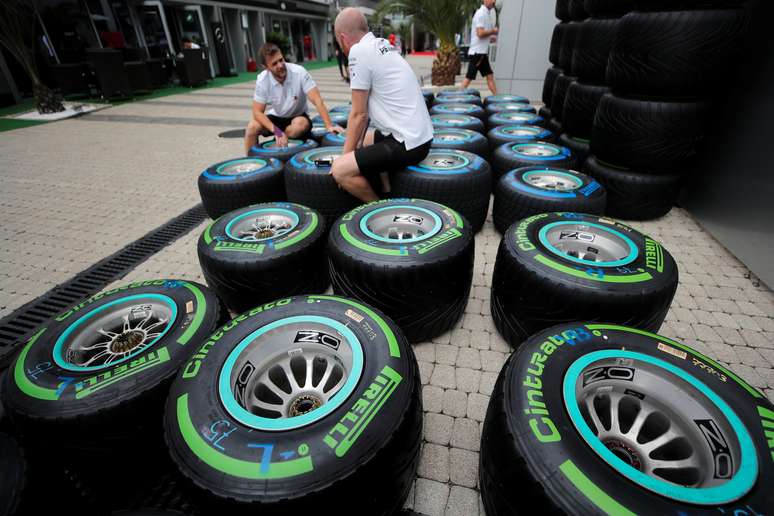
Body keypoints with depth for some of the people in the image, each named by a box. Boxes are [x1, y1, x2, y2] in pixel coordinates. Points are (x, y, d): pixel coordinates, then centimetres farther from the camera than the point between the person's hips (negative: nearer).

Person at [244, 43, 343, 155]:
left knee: (302, 124, -35)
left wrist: (329, 125, -40)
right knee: (252, 127, -25)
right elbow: (257, 112, -17)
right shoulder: (262, 80, -17)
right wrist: (276, 131, -33)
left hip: (297, 117, -1)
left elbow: (317, 101, -27)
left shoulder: (299, 72, -22)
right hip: (274, 118, 1)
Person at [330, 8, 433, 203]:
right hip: (421, 135, 10)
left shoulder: (359, 52, -12)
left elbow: (359, 114, -11)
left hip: (408, 144, -10)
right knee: (366, 141, 32)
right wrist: (357, 144, 16)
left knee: (339, 170, -12)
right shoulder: (382, 44, 15)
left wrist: (345, 156, -2)